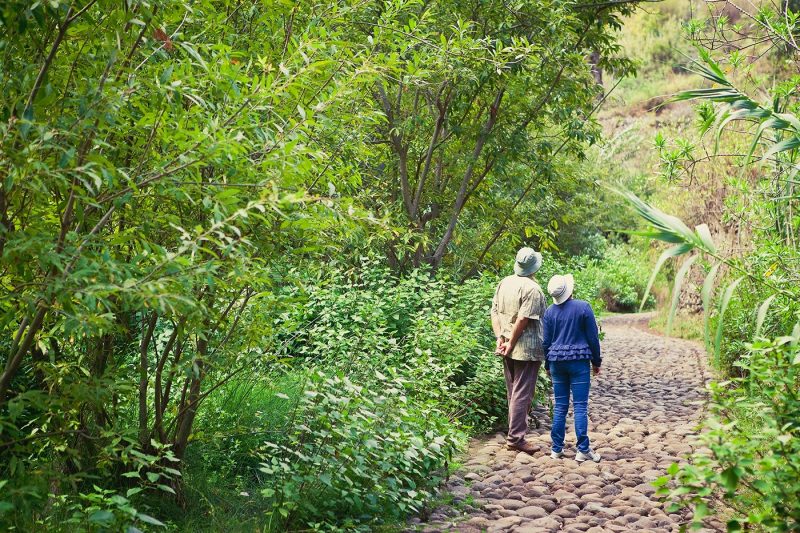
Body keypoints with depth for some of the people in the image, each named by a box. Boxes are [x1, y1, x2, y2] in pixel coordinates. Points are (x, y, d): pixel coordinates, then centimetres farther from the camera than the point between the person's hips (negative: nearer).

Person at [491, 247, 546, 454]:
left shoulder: (504, 283, 7)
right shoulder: (532, 289, -16)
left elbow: (494, 312, 6)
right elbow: (523, 319, -21)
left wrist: (500, 337, 2)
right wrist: (511, 343, -14)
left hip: (508, 348, 8)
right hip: (526, 349, -8)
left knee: (513, 392, 16)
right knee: (522, 394, -3)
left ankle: (515, 433, 24)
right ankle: (516, 437, -1)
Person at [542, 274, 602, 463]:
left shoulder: (549, 312, 2)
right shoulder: (583, 307, -7)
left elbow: (546, 342, 7)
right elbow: (593, 338, -3)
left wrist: (548, 366, 19)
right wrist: (596, 362, 8)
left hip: (557, 361, 3)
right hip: (579, 362, -3)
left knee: (560, 406, 10)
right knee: (580, 406, -1)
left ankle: (557, 449, 12)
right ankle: (583, 450, -1)